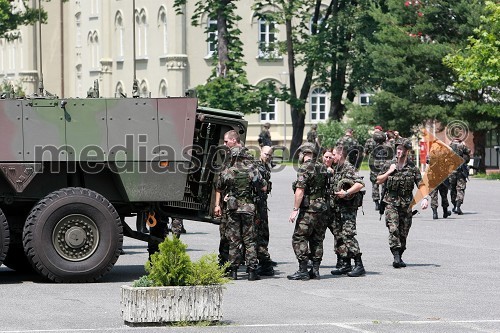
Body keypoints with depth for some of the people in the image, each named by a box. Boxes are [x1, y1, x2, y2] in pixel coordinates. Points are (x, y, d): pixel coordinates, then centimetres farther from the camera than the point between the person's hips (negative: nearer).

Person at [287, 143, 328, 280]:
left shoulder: (304, 168, -12)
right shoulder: (323, 168, 11)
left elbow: (300, 190, -17)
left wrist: (295, 209, -16)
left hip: (308, 209, -8)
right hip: (322, 209, 8)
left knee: (299, 239, -3)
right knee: (317, 240, 12)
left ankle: (303, 271, -7)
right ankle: (315, 270, 13)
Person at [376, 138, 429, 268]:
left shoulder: (413, 168, 2)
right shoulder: (389, 165, 5)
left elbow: (421, 184, 1)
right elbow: (379, 180, 10)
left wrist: (425, 198, -14)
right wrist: (389, 172, -5)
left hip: (406, 205, 1)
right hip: (391, 203, -1)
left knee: (403, 233, 5)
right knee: (393, 229, -17)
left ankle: (399, 257, 18)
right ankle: (396, 257, -23)